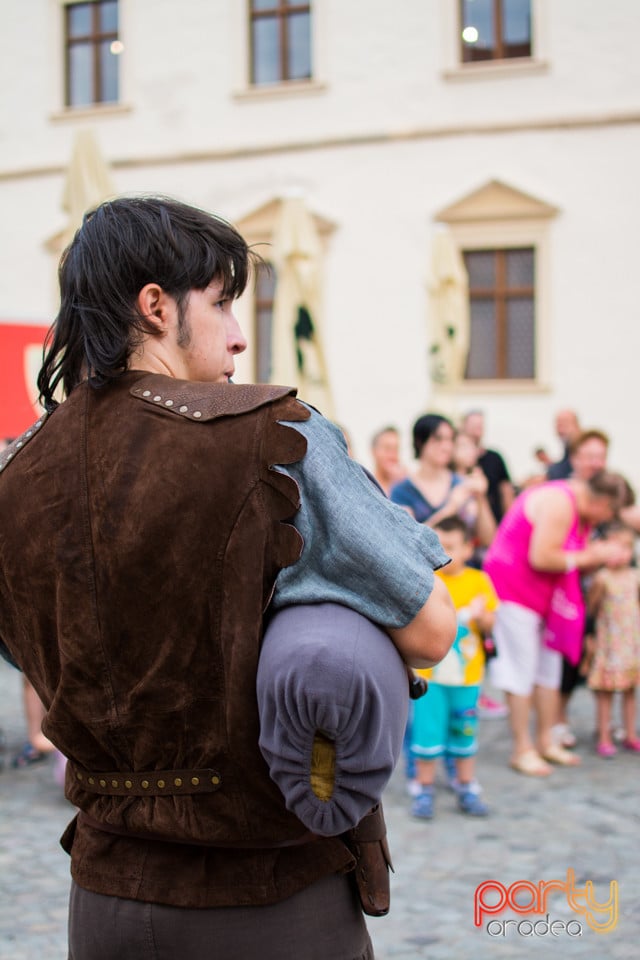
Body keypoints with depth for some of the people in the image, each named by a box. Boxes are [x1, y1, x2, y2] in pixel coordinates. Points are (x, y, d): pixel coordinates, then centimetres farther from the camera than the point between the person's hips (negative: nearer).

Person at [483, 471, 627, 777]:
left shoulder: (582, 509, 9)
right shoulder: (559, 503, -22)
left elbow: (575, 561, 11)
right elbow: (541, 558, -28)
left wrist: (599, 556, -8)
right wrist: (587, 557, -16)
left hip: (542, 594, 10)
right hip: (514, 588, -10)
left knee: (550, 666, 11)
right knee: (522, 668, -6)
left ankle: (546, 742, 20)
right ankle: (522, 750, 2)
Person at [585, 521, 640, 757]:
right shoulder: (602, 578, -11)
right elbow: (589, 609, -9)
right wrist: (598, 588, -16)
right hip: (608, 640, -4)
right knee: (605, 691, 0)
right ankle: (604, 738, 9)